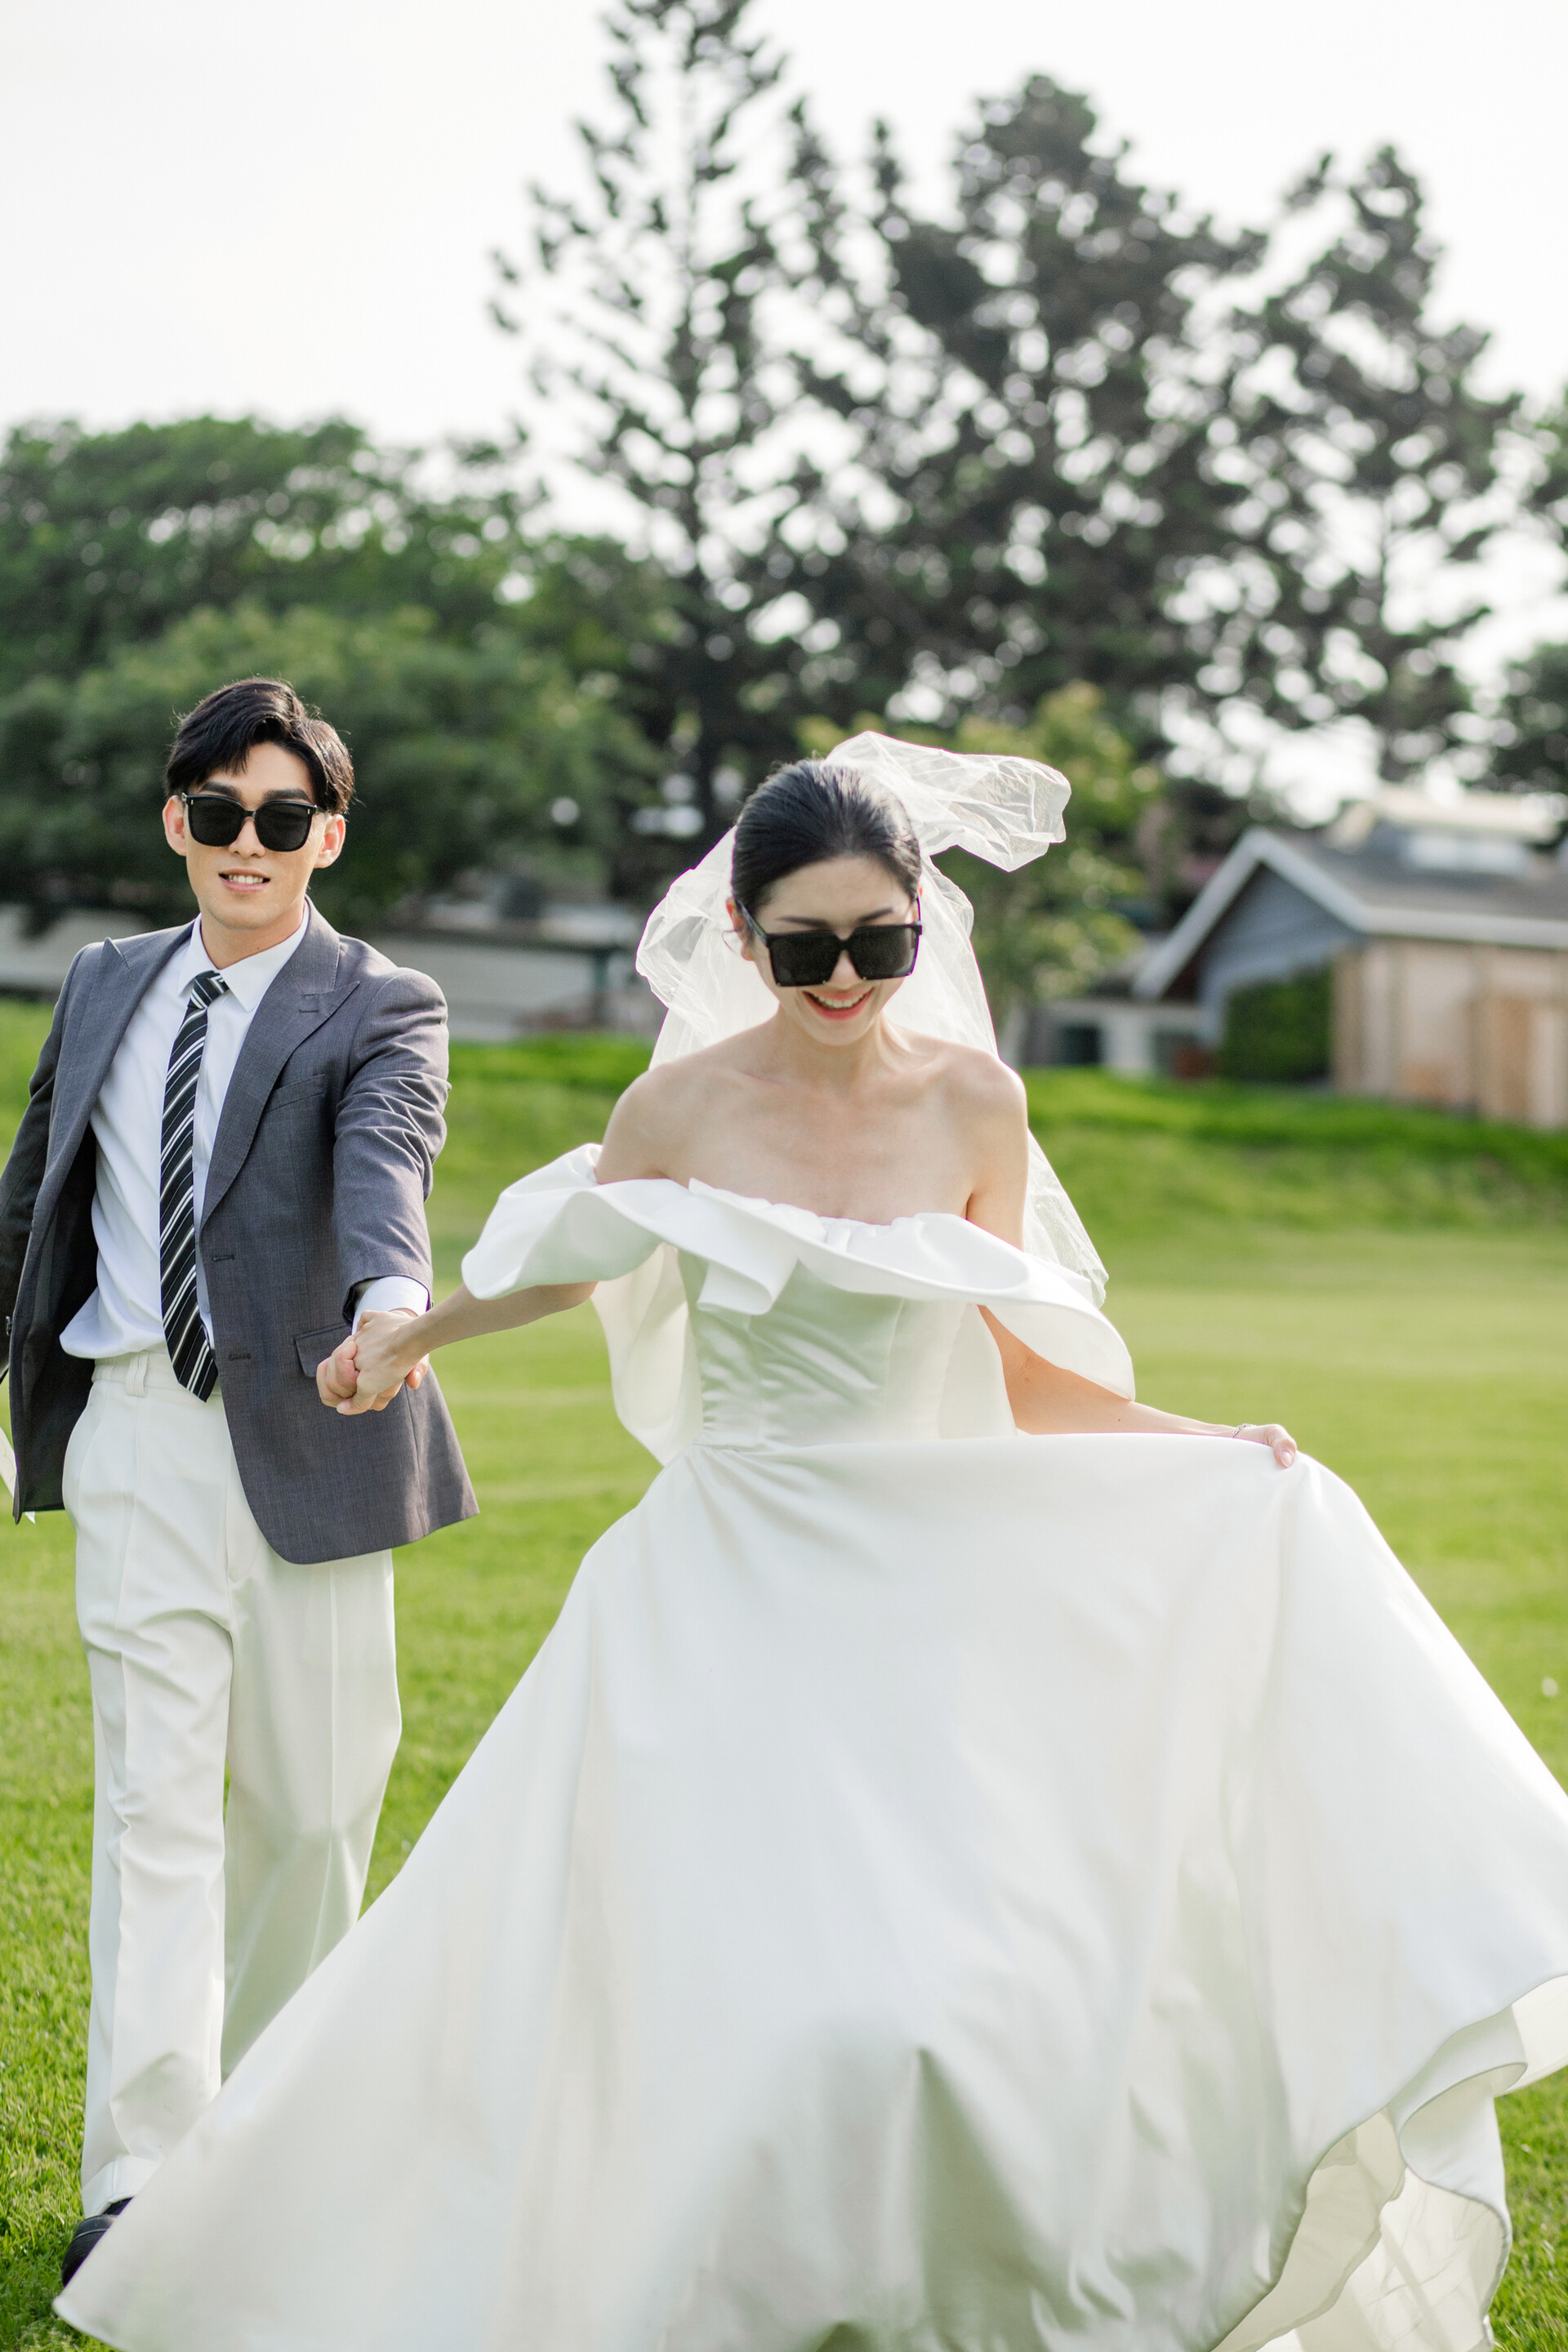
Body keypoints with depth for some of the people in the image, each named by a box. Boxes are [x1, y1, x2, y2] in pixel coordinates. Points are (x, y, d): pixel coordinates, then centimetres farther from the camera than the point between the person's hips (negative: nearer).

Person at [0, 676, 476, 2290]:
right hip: (136, 1435, 2)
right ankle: (143, 2170, -4)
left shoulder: (380, 1008, -1)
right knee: (155, 1794, -4)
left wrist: (391, 1297, -43)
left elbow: (386, 1159, -23)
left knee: (309, 1797, 8)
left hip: (304, 1432, -2)